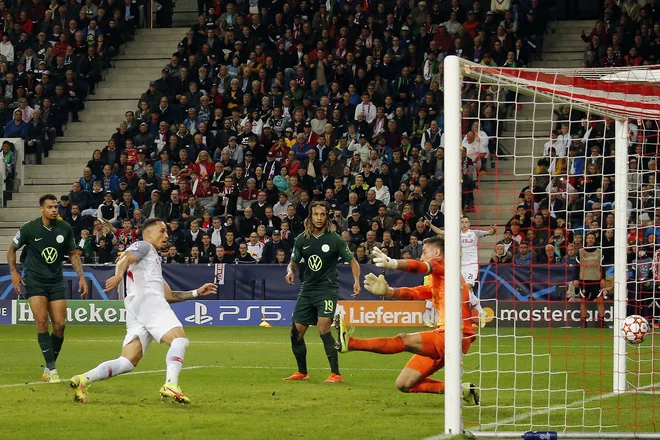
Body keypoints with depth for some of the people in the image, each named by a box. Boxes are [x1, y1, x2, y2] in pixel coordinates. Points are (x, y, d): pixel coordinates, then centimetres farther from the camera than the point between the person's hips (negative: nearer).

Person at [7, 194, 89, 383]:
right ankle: (51, 369, -15)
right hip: (34, 280, -3)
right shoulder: (29, 228, -8)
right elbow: (12, 249, 6)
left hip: (56, 281, 3)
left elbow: (73, 254, 12)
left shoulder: (65, 228, -1)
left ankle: (48, 369, 10)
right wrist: (14, 272, -3)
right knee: (42, 321, -17)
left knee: (59, 325, -5)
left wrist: (81, 276, 4)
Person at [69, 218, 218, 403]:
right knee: (179, 339, -20)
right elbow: (125, 258, -10)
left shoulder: (154, 258, 40)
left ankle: (82, 380, -16)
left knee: (128, 362, -4)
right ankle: (171, 385, -38)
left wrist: (197, 292, 36)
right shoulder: (143, 246, 13)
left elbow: (169, 295, 40)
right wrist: (118, 275, -32)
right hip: (148, 299, -9)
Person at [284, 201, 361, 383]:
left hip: (327, 288, -5)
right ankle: (302, 373, 23)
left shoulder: (335, 239, -6)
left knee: (323, 327, -22)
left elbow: (352, 261, 1)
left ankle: (336, 374, -19)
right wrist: (290, 271, -8)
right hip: (307, 290, 5)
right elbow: (293, 262, 15)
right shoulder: (301, 240, 4)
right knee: (296, 332, 4)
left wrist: (356, 281, -14)